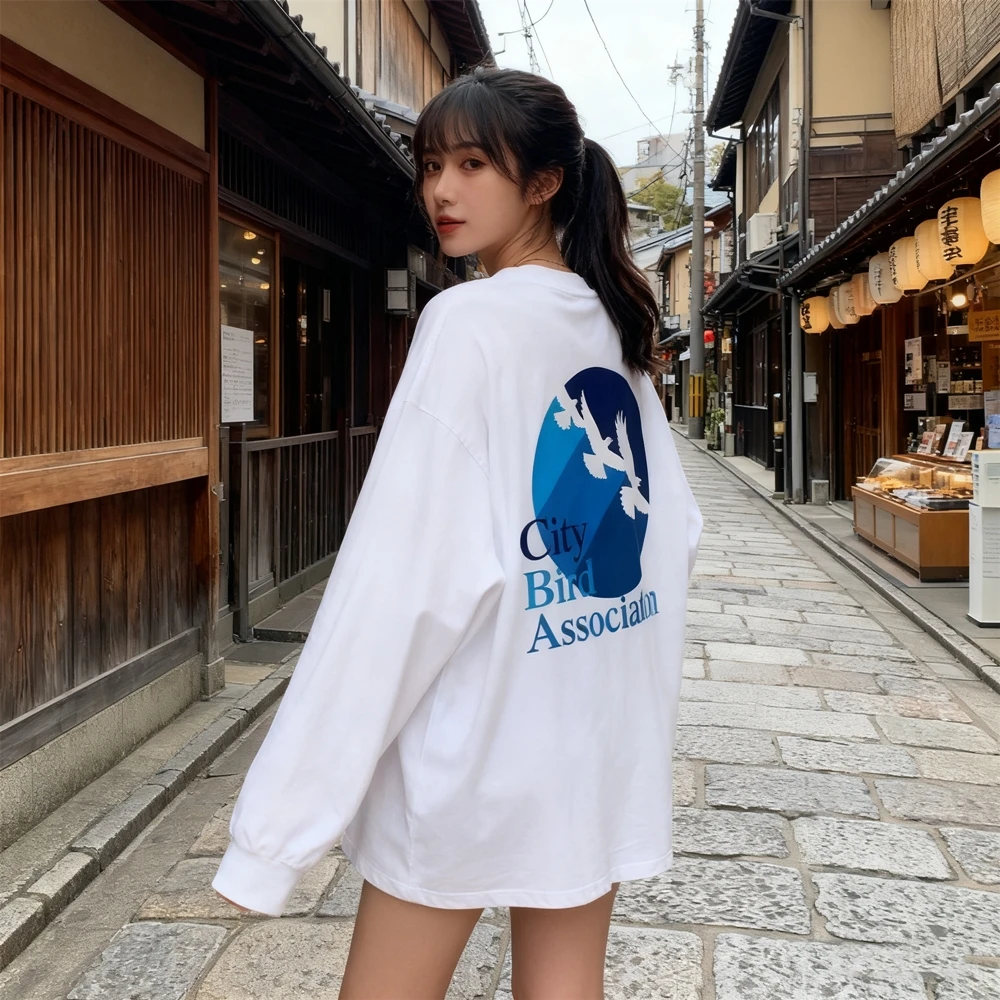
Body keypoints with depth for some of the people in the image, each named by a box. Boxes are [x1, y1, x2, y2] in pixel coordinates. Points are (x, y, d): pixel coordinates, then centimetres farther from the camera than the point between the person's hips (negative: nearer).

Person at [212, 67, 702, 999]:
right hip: (606, 732, 7)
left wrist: (280, 818, -20)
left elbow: (403, 573, -21)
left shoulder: (471, 320, -14)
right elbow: (674, 528, 14)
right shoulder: (614, 328, 8)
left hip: (480, 744, -7)